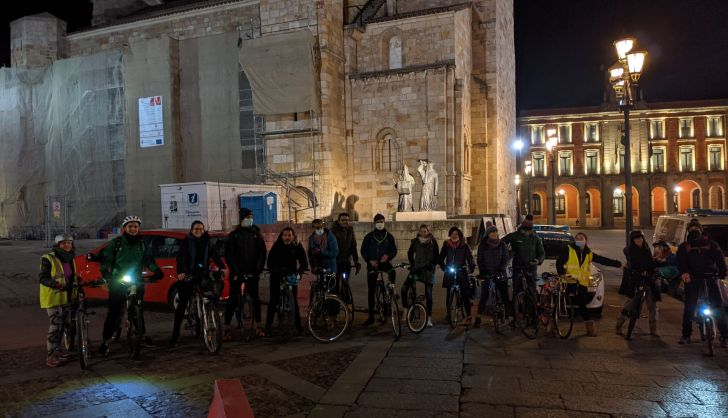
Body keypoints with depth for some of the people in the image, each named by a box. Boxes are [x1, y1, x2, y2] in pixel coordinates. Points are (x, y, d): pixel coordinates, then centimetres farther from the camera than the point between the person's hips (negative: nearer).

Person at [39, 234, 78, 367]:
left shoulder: (69, 259, 13)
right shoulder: (48, 259, -11)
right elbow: (43, 278, -15)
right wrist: (54, 284, -32)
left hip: (66, 297, 8)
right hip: (53, 297, -8)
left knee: (62, 324, 16)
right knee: (55, 325, -10)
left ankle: (56, 349, 32)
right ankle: (51, 356, -2)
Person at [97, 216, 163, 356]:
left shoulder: (141, 244, 10)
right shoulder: (116, 243, -1)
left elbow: (148, 259, 13)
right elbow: (106, 258, -3)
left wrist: (156, 270, -2)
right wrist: (106, 272, -19)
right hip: (117, 282, -3)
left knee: (138, 310, 9)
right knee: (114, 312, -5)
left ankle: (142, 336, 24)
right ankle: (105, 342, 3)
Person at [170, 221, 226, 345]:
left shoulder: (207, 242, 10)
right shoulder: (186, 242, 1)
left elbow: (215, 255, -1)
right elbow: (181, 257, -12)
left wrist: (221, 267, -18)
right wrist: (181, 272, -29)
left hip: (203, 275, 3)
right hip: (187, 275, -3)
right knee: (182, 304, -1)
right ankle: (175, 332, 6)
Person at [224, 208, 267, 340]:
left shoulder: (256, 235, 7)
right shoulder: (233, 235, 2)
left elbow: (262, 253, 4)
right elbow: (229, 255, -2)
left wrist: (258, 269, -7)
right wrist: (235, 271, -12)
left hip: (252, 273, 2)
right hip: (237, 274, -2)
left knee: (255, 299, 6)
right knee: (232, 300, -1)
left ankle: (259, 327, 14)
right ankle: (227, 329, 4)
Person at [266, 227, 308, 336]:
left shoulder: (297, 247, -6)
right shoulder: (276, 246, -9)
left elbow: (304, 263, -7)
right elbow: (270, 263, -15)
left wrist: (299, 272, -27)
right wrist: (277, 271, -32)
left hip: (291, 277, 1)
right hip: (277, 277, -1)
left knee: (294, 301, 0)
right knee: (274, 301, -1)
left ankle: (298, 326, 8)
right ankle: (268, 327, 5)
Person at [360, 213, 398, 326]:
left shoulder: (389, 236, 6)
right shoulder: (369, 236, 5)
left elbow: (394, 250, 4)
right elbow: (363, 250, 3)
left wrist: (388, 256, -17)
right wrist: (370, 260, -12)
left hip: (385, 262, 0)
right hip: (372, 264, 0)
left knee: (392, 272, -35)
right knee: (371, 290, 1)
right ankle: (371, 316, 8)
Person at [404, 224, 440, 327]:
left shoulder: (433, 242, -1)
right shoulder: (415, 241, 2)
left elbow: (437, 256, 5)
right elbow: (410, 254, 13)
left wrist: (433, 264, -10)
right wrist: (412, 264, 3)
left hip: (428, 270, -1)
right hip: (417, 269, 1)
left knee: (429, 295, 0)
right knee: (404, 288, -16)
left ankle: (429, 318, 8)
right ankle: (406, 309, -2)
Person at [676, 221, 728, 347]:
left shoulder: (711, 244, 8)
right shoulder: (684, 246, 8)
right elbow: (680, 261, -7)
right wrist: (684, 272, -27)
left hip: (710, 278, 0)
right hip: (692, 279, 0)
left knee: (717, 306, 0)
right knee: (689, 307, 2)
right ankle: (686, 335, 10)